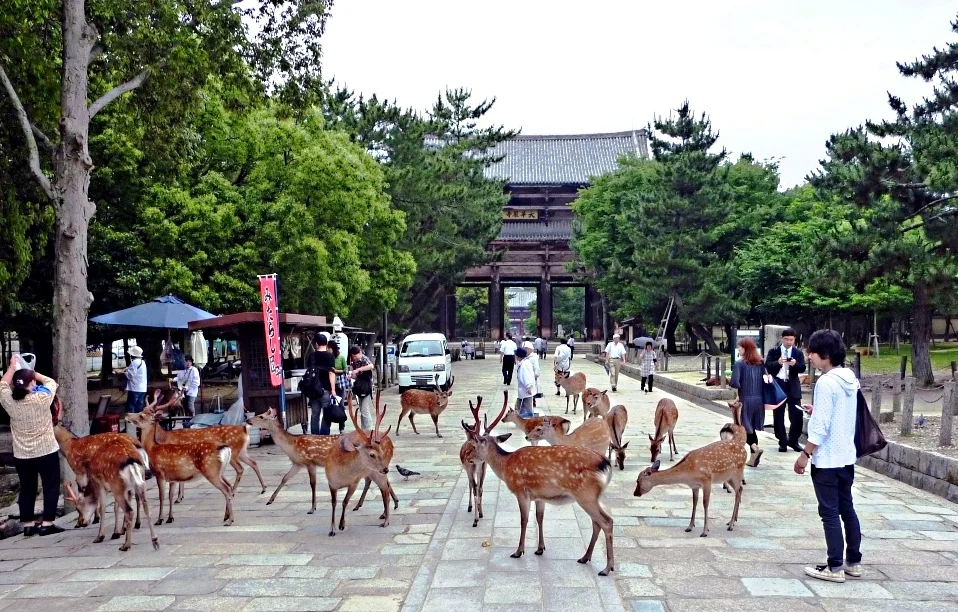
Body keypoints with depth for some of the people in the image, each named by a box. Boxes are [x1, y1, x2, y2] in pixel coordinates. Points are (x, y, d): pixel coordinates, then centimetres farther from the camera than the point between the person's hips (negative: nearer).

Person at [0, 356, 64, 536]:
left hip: (21, 455, 4)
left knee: (27, 489, 13)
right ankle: (47, 524, 5)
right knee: (51, 486, 6)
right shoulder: (41, 398, -16)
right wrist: (33, 373, 11)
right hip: (46, 452, -4)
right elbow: (51, 381, 5)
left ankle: (28, 525, 17)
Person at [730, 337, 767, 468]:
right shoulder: (761, 363, 6)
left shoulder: (739, 364, -11)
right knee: (752, 428, 15)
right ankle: (753, 458, 16)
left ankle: (755, 448, -16)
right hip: (759, 399, 6)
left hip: (745, 400, -6)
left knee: (744, 427, 7)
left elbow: (735, 383, -17)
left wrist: (742, 386, 2)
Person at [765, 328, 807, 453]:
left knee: (797, 415, 0)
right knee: (778, 416, 5)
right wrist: (778, 362, -27)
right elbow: (767, 366, -9)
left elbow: (802, 368, -2)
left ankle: (793, 441, 15)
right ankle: (782, 442, 15)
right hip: (778, 385, -1)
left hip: (793, 386, 1)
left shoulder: (798, 352, 6)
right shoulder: (774, 351, 2)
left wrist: (795, 364, -23)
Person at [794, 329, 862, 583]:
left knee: (830, 513, -1)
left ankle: (835, 568, 4)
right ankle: (853, 562, 24)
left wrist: (805, 454, -13)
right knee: (847, 509, 16)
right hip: (846, 457, 9)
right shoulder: (850, 380, 7)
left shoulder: (826, 382, -19)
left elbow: (821, 427, -20)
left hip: (827, 460, -9)